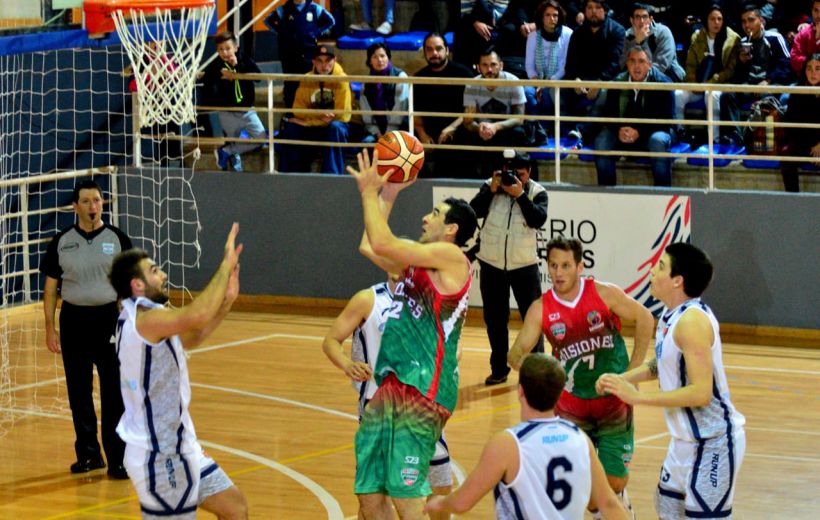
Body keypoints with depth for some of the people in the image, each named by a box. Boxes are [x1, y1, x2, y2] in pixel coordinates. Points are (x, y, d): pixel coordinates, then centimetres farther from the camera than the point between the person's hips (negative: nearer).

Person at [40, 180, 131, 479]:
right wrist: (50, 328, 2)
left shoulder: (118, 240, 2)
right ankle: (88, 453, 19)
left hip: (110, 319, -2)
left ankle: (118, 458, 1)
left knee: (114, 392, -4)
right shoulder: (61, 242, 4)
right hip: (73, 320, 2)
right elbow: (50, 288, 8)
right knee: (79, 392, 7)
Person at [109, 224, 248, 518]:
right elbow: (198, 315, -38)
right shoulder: (143, 319, -22)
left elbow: (192, 337, 19)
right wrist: (226, 265, -26)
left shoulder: (146, 318, 9)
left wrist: (227, 300, 5)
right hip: (158, 454, -11)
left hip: (178, 445, 11)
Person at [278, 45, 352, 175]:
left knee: (335, 127, -36)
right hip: (313, 129, 4)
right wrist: (319, 115, -21)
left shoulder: (341, 80, -14)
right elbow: (298, 110, -3)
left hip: (335, 126, -4)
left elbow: (342, 114, -17)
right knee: (290, 127, -20)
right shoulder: (307, 80, -2)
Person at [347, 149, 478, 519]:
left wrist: (369, 191, -4)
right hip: (391, 387, 9)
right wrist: (386, 196, 29)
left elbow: (382, 243, -15)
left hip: (422, 391, -9)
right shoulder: (418, 262, 21)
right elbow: (369, 246, 31)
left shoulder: (451, 257, -6)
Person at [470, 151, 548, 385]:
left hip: (524, 265, -2)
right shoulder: (491, 186, -1)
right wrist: (491, 190, -20)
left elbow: (538, 220, -19)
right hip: (492, 263, 2)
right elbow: (474, 211, -11)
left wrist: (520, 195, -22)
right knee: (494, 319, 9)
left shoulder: (537, 192, -4)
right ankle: (498, 368, 20)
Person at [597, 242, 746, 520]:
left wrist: (637, 396, -24)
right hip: (687, 440, 10)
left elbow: (701, 392, -27)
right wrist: (623, 379, 5)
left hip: (713, 442, -10)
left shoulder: (692, 320, -23)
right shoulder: (671, 315, 6)